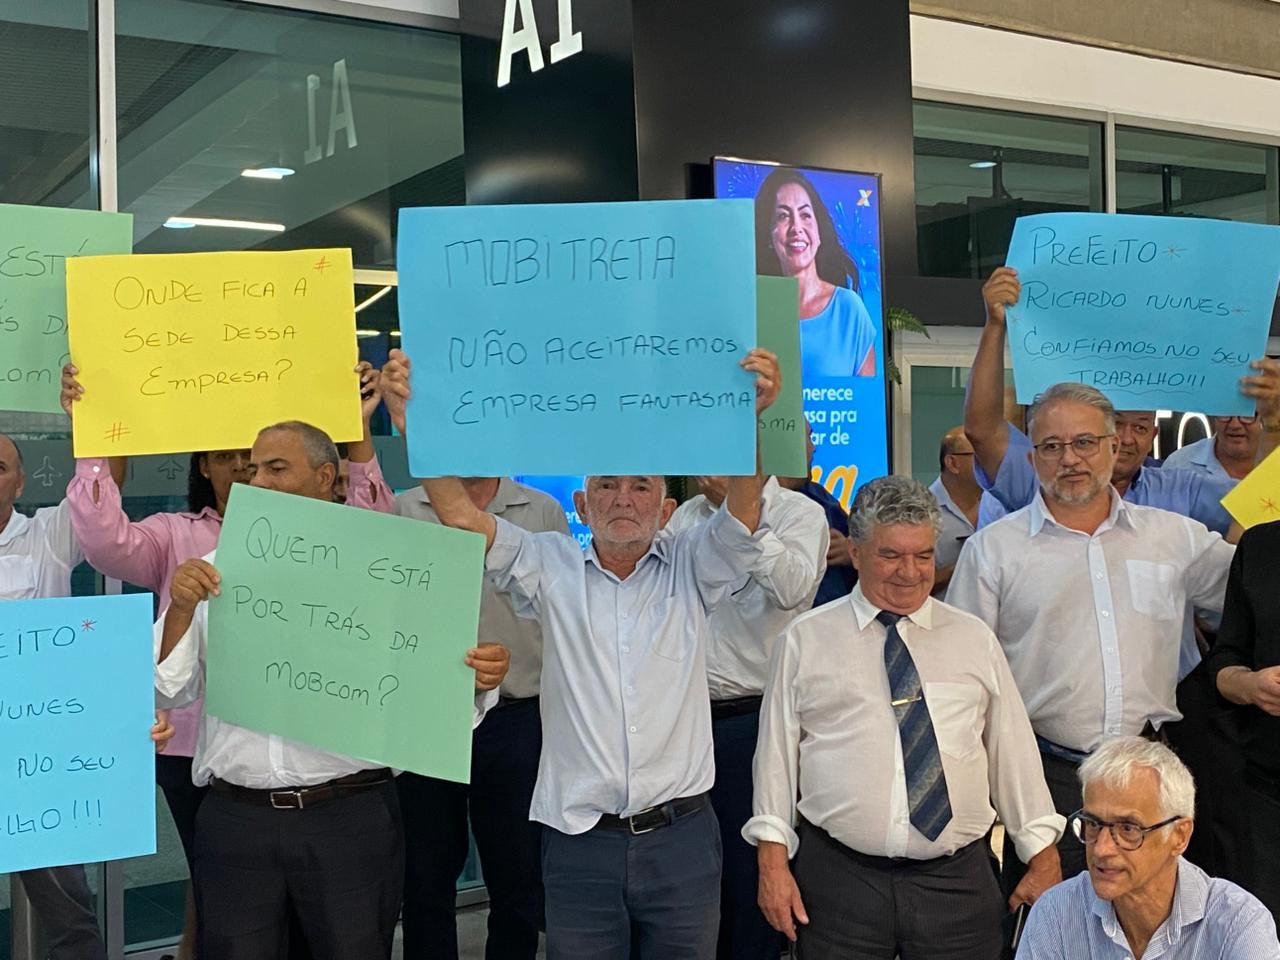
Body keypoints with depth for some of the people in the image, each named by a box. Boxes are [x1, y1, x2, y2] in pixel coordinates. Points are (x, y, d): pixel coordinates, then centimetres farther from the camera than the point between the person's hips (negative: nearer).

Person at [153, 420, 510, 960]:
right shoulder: (218, 570, 8)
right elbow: (171, 690, 6)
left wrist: (475, 679, -23)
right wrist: (179, 610, -10)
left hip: (350, 816, -2)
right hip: (234, 819, 2)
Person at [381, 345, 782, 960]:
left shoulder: (690, 570, 4)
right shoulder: (550, 568, 4)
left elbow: (743, 506, -12)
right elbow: (459, 513, -8)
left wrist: (748, 415, -31)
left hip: (680, 839, 1)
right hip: (579, 843, 0)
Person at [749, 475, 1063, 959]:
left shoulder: (974, 638, 9)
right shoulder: (805, 641, 3)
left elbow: (1013, 749, 10)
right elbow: (777, 751, 3)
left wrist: (1043, 856, 8)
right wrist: (773, 862, -2)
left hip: (958, 879, 2)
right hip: (837, 877, -1)